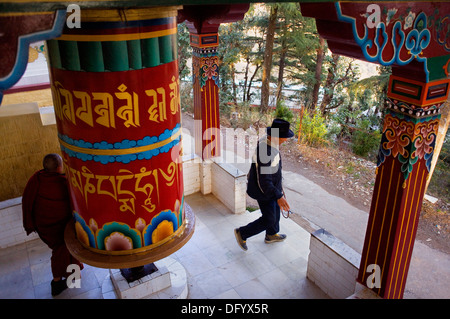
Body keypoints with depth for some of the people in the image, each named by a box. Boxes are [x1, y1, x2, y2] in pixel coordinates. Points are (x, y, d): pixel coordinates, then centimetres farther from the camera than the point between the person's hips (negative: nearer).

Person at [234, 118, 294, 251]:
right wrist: (279, 197, -29)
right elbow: (263, 181, -34)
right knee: (268, 220, 10)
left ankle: (271, 235, 52)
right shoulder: (265, 153, -38)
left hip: (270, 185, 9)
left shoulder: (268, 142, -7)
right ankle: (242, 233, 28)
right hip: (264, 191, -9)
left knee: (275, 210, 27)